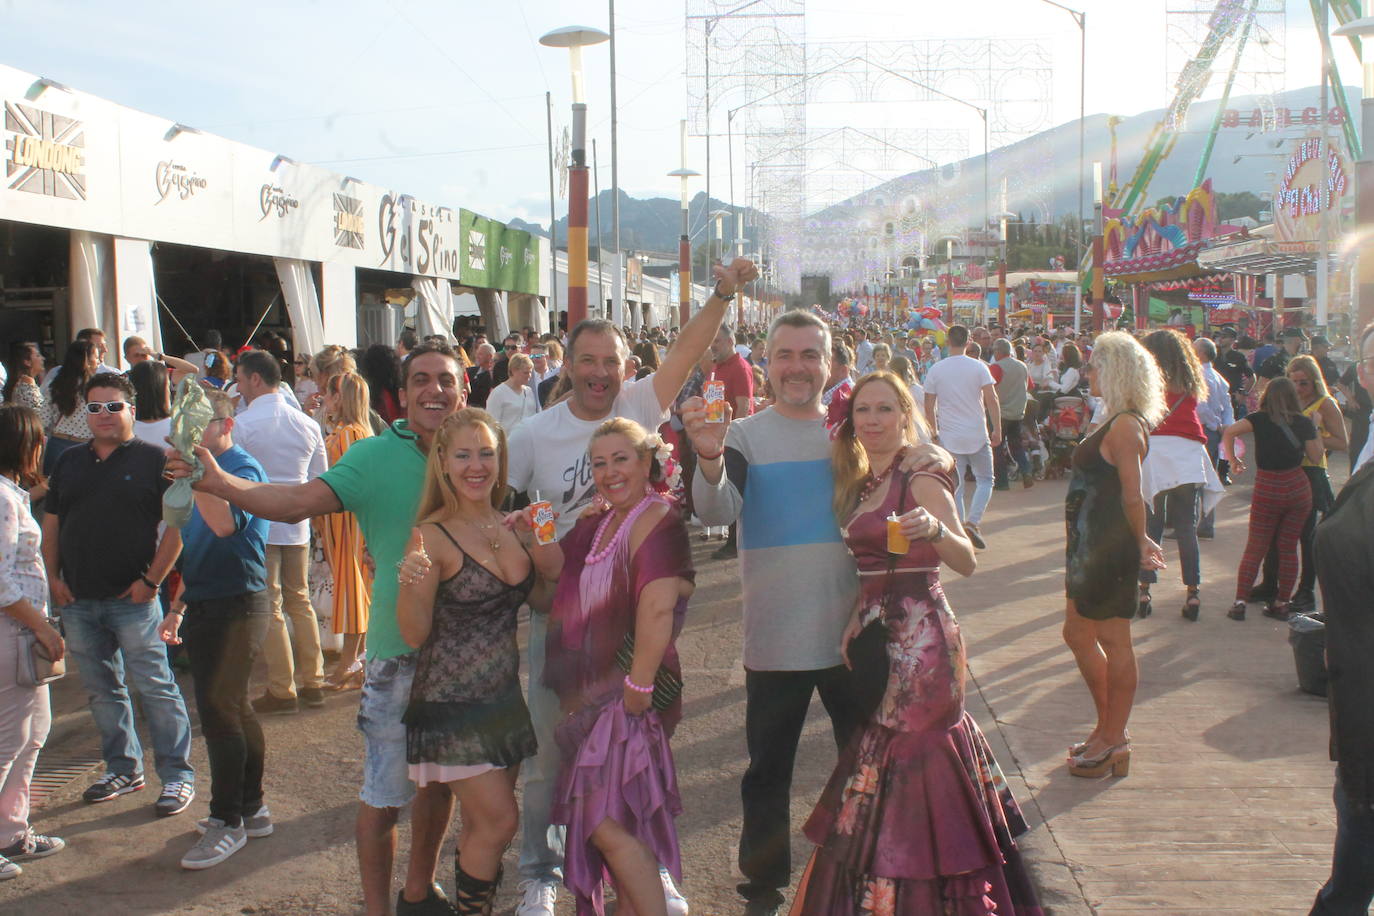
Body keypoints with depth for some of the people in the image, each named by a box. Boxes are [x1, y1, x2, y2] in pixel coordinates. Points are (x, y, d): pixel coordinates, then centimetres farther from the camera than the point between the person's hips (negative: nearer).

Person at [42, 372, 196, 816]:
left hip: (133, 599, -6)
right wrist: (54, 577, 6)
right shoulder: (70, 462, 13)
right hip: (78, 601, 6)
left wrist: (151, 580, -12)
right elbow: (51, 524, 17)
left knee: (154, 687, -4)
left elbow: (176, 525, -8)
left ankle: (178, 774, 4)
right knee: (102, 690, 13)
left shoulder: (153, 460, -3)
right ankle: (123, 769, 26)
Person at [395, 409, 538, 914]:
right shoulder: (435, 536, -13)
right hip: (453, 700, -6)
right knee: (499, 821, -4)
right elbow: (415, 635, -13)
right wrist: (411, 584, -32)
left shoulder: (513, 526, 4)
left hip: (504, 696, 6)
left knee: (483, 824, 13)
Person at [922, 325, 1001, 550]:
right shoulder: (978, 367, -3)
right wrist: (997, 430, -1)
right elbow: (992, 399, -8)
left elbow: (929, 406, 2)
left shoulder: (935, 370, 0)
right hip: (977, 436, -1)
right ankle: (973, 522, -6)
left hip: (949, 438, 1)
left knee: (955, 488, 7)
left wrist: (934, 433, 14)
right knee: (985, 480, 12)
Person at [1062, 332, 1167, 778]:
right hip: (1089, 543, 11)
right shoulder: (1118, 423, 14)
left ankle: (1114, 742, 12)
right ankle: (1108, 727, 30)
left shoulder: (1126, 426, -19)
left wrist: (1139, 543, -9)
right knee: (1078, 633, 18)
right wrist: (1138, 540, 10)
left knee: (1112, 640, 0)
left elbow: (1133, 495, -21)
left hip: (1108, 549, -11)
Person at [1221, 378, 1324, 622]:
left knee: (1255, 547, 5)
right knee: (1289, 548, 10)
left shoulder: (1259, 419, -5)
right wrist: (1314, 428, 13)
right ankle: (1281, 604, 12)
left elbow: (1229, 432, -17)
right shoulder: (1304, 423, -2)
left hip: (1267, 489, -1)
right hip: (1298, 487, 1)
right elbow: (1316, 454, 4)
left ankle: (1240, 601, -2)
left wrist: (1233, 459, -5)